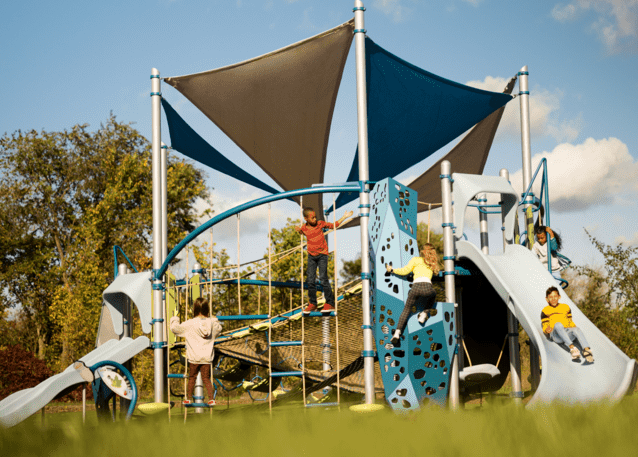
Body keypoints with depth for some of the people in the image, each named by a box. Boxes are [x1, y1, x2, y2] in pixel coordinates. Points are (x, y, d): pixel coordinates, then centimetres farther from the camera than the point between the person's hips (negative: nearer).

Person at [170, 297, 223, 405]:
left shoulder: (190, 324, -13)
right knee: (206, 378, 11)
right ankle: (211, 398, 0)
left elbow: (175, 328, -7)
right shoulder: (212, 322, -3)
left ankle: (188, 398, 21)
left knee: (192, 377, 14)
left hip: (194, 358, -2)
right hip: (207, 357, 2)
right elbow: (218, 329, 20)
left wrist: (174, 319, 12)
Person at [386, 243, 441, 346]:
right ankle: (425, 313, 16)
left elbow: (405, 271, 15)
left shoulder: (416, 260, 20)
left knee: (407, 309, 14)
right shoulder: (433, 265, 27)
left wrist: (392, 270, 29)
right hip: (427, 287, 1)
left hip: (416, 286, -1)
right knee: (433, 296, 38)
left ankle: (397, 332, -3)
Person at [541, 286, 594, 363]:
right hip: (555, 335, -3)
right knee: (558, 324, -38)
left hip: (567, 333, 3)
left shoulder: (565, 307, 27)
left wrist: (574, 327, 4)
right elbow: (544, 326, 11)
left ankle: (586, 349, -59)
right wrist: (547, 330, -13)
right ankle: (571, 347, -53)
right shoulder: (545, 311, 17)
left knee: (576, 329, -33)